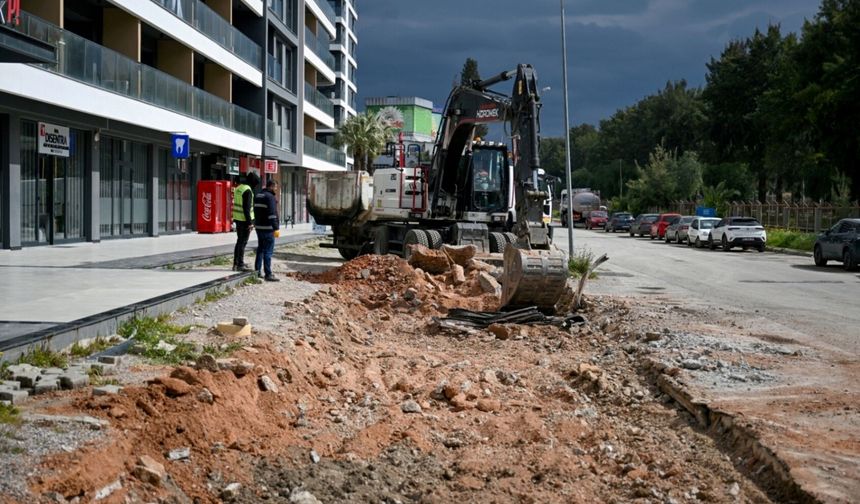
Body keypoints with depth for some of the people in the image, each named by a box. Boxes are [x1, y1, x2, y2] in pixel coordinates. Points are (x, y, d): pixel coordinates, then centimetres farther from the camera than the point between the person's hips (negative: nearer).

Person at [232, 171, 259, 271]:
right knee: (243, 242, -4)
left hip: (238, 218, 9)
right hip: (245, 220, -9)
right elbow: (247, 208, -22)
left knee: (239, 241, 16)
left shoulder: (238, 188, 13)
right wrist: (249, 222, -20)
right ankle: (240, 265, -2)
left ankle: (236, 264, 19)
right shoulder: (248, 190, -17)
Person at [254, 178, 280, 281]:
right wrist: (276, 228, -21)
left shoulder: (257, 196, 14)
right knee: (268, 251, -7)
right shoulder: (270, 197, -14)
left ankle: (257, 271, 21)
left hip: (259, 227, 9)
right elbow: (272, 214, -21)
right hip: (268, 228, -9)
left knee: (260, 249, 17)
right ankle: (268, 274, -8)